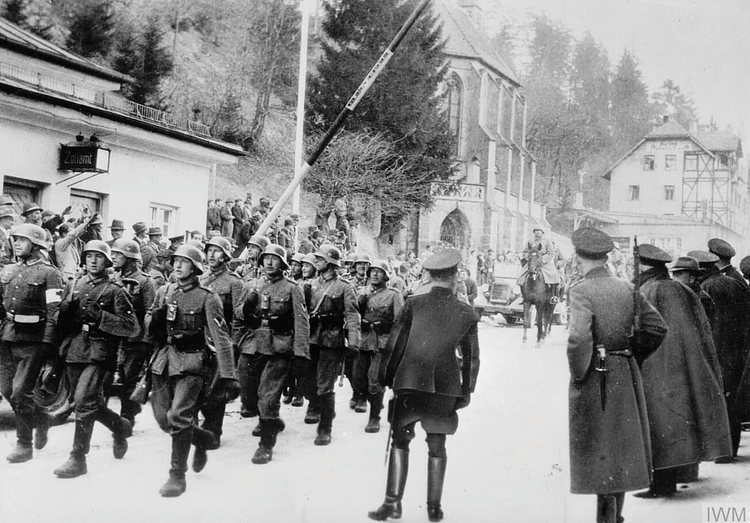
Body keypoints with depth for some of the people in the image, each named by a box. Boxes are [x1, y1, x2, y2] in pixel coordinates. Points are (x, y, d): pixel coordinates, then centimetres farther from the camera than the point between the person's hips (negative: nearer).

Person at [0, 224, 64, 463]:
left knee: (20, 392, -8)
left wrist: (47, 344, -17)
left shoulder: (49, 274, -6)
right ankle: (41, 421, 29)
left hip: (33, 340, -7)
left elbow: (53, 312, -11)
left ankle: (24, 444, 8)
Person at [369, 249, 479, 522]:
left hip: (409, 382, -2)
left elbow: (394, 344, -3)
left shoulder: (414, 304, -6)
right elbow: (472, 357, 8)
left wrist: (385, 377, 7)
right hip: (445, 388, 2)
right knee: (437, 446, 13)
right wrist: (467, 390, 19)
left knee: (400, 442, 9)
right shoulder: (466, 313, 0)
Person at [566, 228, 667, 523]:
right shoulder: (627, 289, 3)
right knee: (623, 445, 17)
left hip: (594, 378, -6)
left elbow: (579, 338, -28)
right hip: (627, 375, 6)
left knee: (598, 449, 4)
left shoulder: (581, 291, -15)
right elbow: (657, 327, 4)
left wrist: (577, 374, -14)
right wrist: (633, 356, 14)